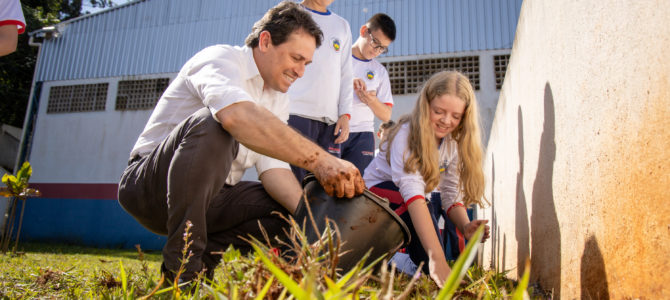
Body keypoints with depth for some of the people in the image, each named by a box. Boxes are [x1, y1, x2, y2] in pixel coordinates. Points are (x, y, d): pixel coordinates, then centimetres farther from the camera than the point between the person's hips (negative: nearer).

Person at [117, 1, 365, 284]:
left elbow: (274, 167, -5)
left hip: (209, 196, 7)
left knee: (292, 210, -11)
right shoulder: (221, 58, -15)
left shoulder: (279, 98, 7)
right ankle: (182, 268, -25)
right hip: (149, 184, -6)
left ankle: (205, 253, 1)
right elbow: (237, 115, -40)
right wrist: (319, 160, -44)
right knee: (212, 126, -35)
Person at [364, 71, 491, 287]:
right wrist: (437, 259, -50)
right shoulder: (406, 134, -29)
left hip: (409, 204, 7)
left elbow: (451, 193, -9)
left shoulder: (454, 143, -6)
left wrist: (465, 226, -32)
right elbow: (411, 189, -42)